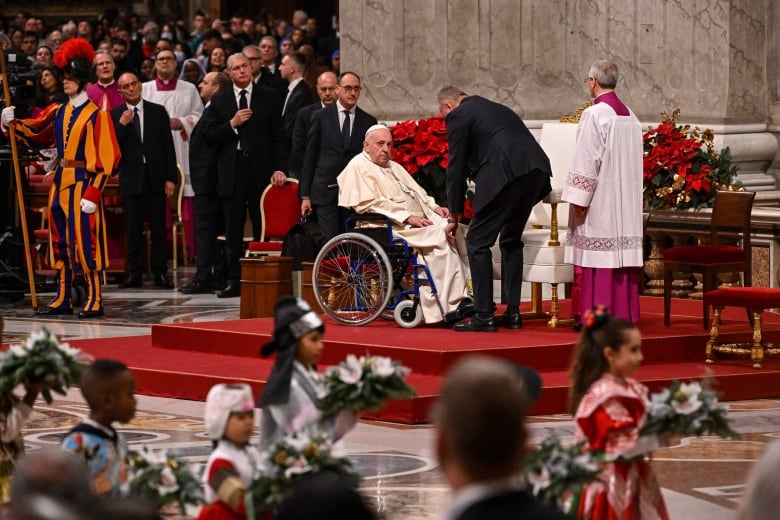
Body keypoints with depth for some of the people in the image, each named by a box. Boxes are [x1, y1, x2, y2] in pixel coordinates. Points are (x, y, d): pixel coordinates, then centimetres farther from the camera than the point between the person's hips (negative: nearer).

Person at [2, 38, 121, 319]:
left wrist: (93, 193, -17)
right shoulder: (58, 112, 11)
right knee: (59, 240, 11)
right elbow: (35, 132, 18)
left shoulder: (96, 115, -9)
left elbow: (106, 159, -12)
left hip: (83, 182, -7)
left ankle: (95, 300, -2)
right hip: (60, 182, 7)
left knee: (85, 240, -7)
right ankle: (62, 298, 19)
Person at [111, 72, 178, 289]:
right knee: (133, 229, 1)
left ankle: (160, 272, 5)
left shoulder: (158, 112, 6)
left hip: (155, 179, 0)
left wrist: (171, 178, -1)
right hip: (131, 179, 0)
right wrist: (122, 125, -15)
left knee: (158, 228, 1)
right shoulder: (115, 116, 4)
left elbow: (168, 147, 6)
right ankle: (133, 273, 6)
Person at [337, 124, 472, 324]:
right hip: (391, 226, -8)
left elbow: (418, 192, 27)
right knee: (439, 236, -27)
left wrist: (434, 207, 5)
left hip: (420, 219, 8)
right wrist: (407, 217, -18)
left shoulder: (394, 167, 26)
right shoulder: (359, 166, -2)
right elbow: (370, 204, -13)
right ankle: (453, 302, -28)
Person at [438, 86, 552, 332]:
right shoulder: (496, 108, 33)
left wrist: (455, 215, 18)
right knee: (511, 240, 21)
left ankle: (484, 316, 0)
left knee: (477, 242, 3)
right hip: (537, 170, 8)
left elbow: (456, 167, 9)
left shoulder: (458, 116, 10)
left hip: (505, 173, -8)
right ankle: (513, 313, 20)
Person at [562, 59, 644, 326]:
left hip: (600, 199, -7)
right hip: (626, 200, 7)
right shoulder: (630, 116, 11)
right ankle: (624, 312, 9)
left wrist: (578, 199, -14)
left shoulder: (594, 115, -13)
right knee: (622, 251, 8)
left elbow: (587, 160, -16)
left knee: (598, 256, -6)